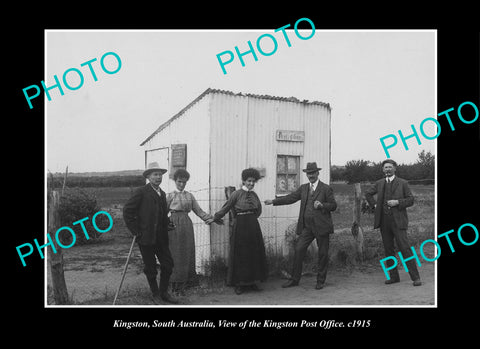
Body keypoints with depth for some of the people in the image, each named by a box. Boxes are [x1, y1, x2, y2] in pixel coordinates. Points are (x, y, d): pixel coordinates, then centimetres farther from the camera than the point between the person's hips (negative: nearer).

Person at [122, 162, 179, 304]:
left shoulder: (162, 193, 12)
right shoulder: (141, 192, -10)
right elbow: (127, 211, -12)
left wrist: (168, 222, 5)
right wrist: (135, 231, -13)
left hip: (161, 237, 6)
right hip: (146, 237, -6)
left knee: (168, 264, 6)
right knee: (150, 268, 7)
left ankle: (164, 292, 24)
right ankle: (155, 295, 24)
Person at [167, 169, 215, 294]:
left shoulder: (190, 196, 15)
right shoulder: (170, 196, 6)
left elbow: (198, 210, 15)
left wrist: (211, 218, 8)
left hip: (187, 224, 4)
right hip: (174, 224, -3)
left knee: (187, 252, 3)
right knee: (175, 253, -3)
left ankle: (184, 281, 12)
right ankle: (176, 284, 4)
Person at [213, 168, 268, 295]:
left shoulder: (254, 195, 9)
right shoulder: (236, 194, -5)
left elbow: (259, 210, 21)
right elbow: (225, 208, -2)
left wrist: (251, 218, 14)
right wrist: (213, 219, 1)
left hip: (253, 227, 5)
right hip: (240, 227, -5)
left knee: (254, 254, 7)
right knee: (240, 255, 1)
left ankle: (251, 282, 18)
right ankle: (239, 284, 10)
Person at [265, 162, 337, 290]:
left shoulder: (326, 188, 0)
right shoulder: (303, 188, 13)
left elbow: (333, 206, -1)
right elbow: (290, 198, 11)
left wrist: (322, 205, -19)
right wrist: (273, 201, 5)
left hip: (322, 226, -3)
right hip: (306, 226, 4)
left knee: (322, 254, 4)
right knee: (298, 250, -2)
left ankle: (321, 281, 18)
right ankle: (294, 279, 8)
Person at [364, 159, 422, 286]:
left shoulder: (403, 183, 2)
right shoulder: (379, 183, 12)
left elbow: (410, 200, 2)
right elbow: (368, 193, 26)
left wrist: (397, 202, -14)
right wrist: (374, 204, 11)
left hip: (398, 221, -4)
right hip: (384, 221, 4)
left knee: (405, 248, -10)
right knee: (388, 250, 7)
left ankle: (415, 277, -4)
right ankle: (394, 276, 16)